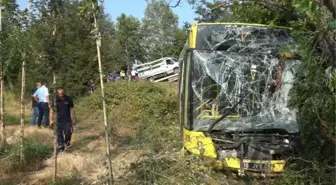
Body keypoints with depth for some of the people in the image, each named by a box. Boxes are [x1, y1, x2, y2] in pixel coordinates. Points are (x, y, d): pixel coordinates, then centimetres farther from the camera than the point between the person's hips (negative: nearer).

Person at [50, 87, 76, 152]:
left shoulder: (69, 99, -6)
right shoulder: (55, 99, -6)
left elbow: (72, 109, 2)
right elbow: (52, 110, -1)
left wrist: (74, 119, 3)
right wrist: (51, 119, -7)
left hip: (67, 120, 0)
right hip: (59, 120, 1)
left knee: (68, 133, -4)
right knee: (59, 134, 3)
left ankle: (67, 143, 26)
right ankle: (61, 147, 18)